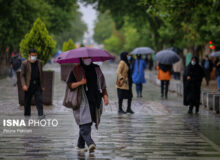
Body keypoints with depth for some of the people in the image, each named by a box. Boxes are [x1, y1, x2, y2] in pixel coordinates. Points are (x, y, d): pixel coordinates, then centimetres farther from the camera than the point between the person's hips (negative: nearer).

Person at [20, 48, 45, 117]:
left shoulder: (39, 63, 10)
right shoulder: (25, 63, -1)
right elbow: (22, 75, -2)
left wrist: (42, 85, 13)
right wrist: (24, 85, -15)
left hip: (37, 85, 2)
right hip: (29, 86, -2)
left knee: (39, 100, -8)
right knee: (27, 101, 6)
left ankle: (41, 114, -12)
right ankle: (27, 115, 18)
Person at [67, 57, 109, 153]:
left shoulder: (96, 69, 13)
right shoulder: (76, 70, 2)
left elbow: (102, 84, 16)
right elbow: (69, 84, -1)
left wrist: (105, 96, 4)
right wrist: (80, 83, -17)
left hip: (94, 101, 4)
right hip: (82, 101, -4)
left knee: (88, 123, 6)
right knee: (84, 123, -17)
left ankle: (80, 145, 17)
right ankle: (90, 143, -26)